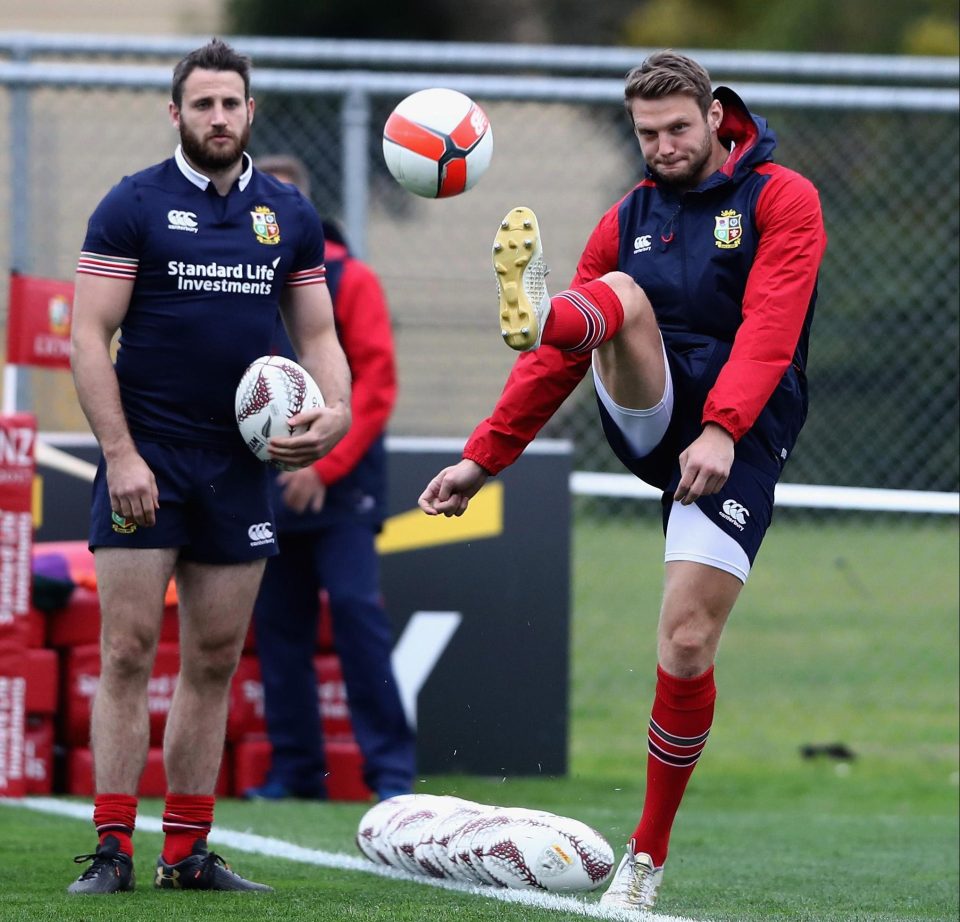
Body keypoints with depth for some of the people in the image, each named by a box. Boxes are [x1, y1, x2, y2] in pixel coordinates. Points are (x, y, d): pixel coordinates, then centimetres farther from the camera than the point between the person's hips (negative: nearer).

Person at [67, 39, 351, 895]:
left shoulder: (289, 214, 10)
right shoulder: (134, 205, -3)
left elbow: (318, 333, 15)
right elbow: (90, 335, -6)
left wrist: (335, 410, -5)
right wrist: (120, 454, -14)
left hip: (240, 466, 4)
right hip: (146, 463, -4)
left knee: (215, 661, 6)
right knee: (129, 650, -8)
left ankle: (188, 851, 11)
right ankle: (113, 848, -6)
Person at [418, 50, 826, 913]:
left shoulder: (781, 200, -2)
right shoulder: (628, 221, 13)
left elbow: (769, 326, -16)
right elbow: (558, 363, 16)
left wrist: (722, 429, -30)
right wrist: (484, 457, 9)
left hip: (738, 440, -4)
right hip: (646, 415, 4)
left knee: (687, 644, -12)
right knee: (624, 296, -24)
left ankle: (649, 854, 1)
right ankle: (534, 311, -61)